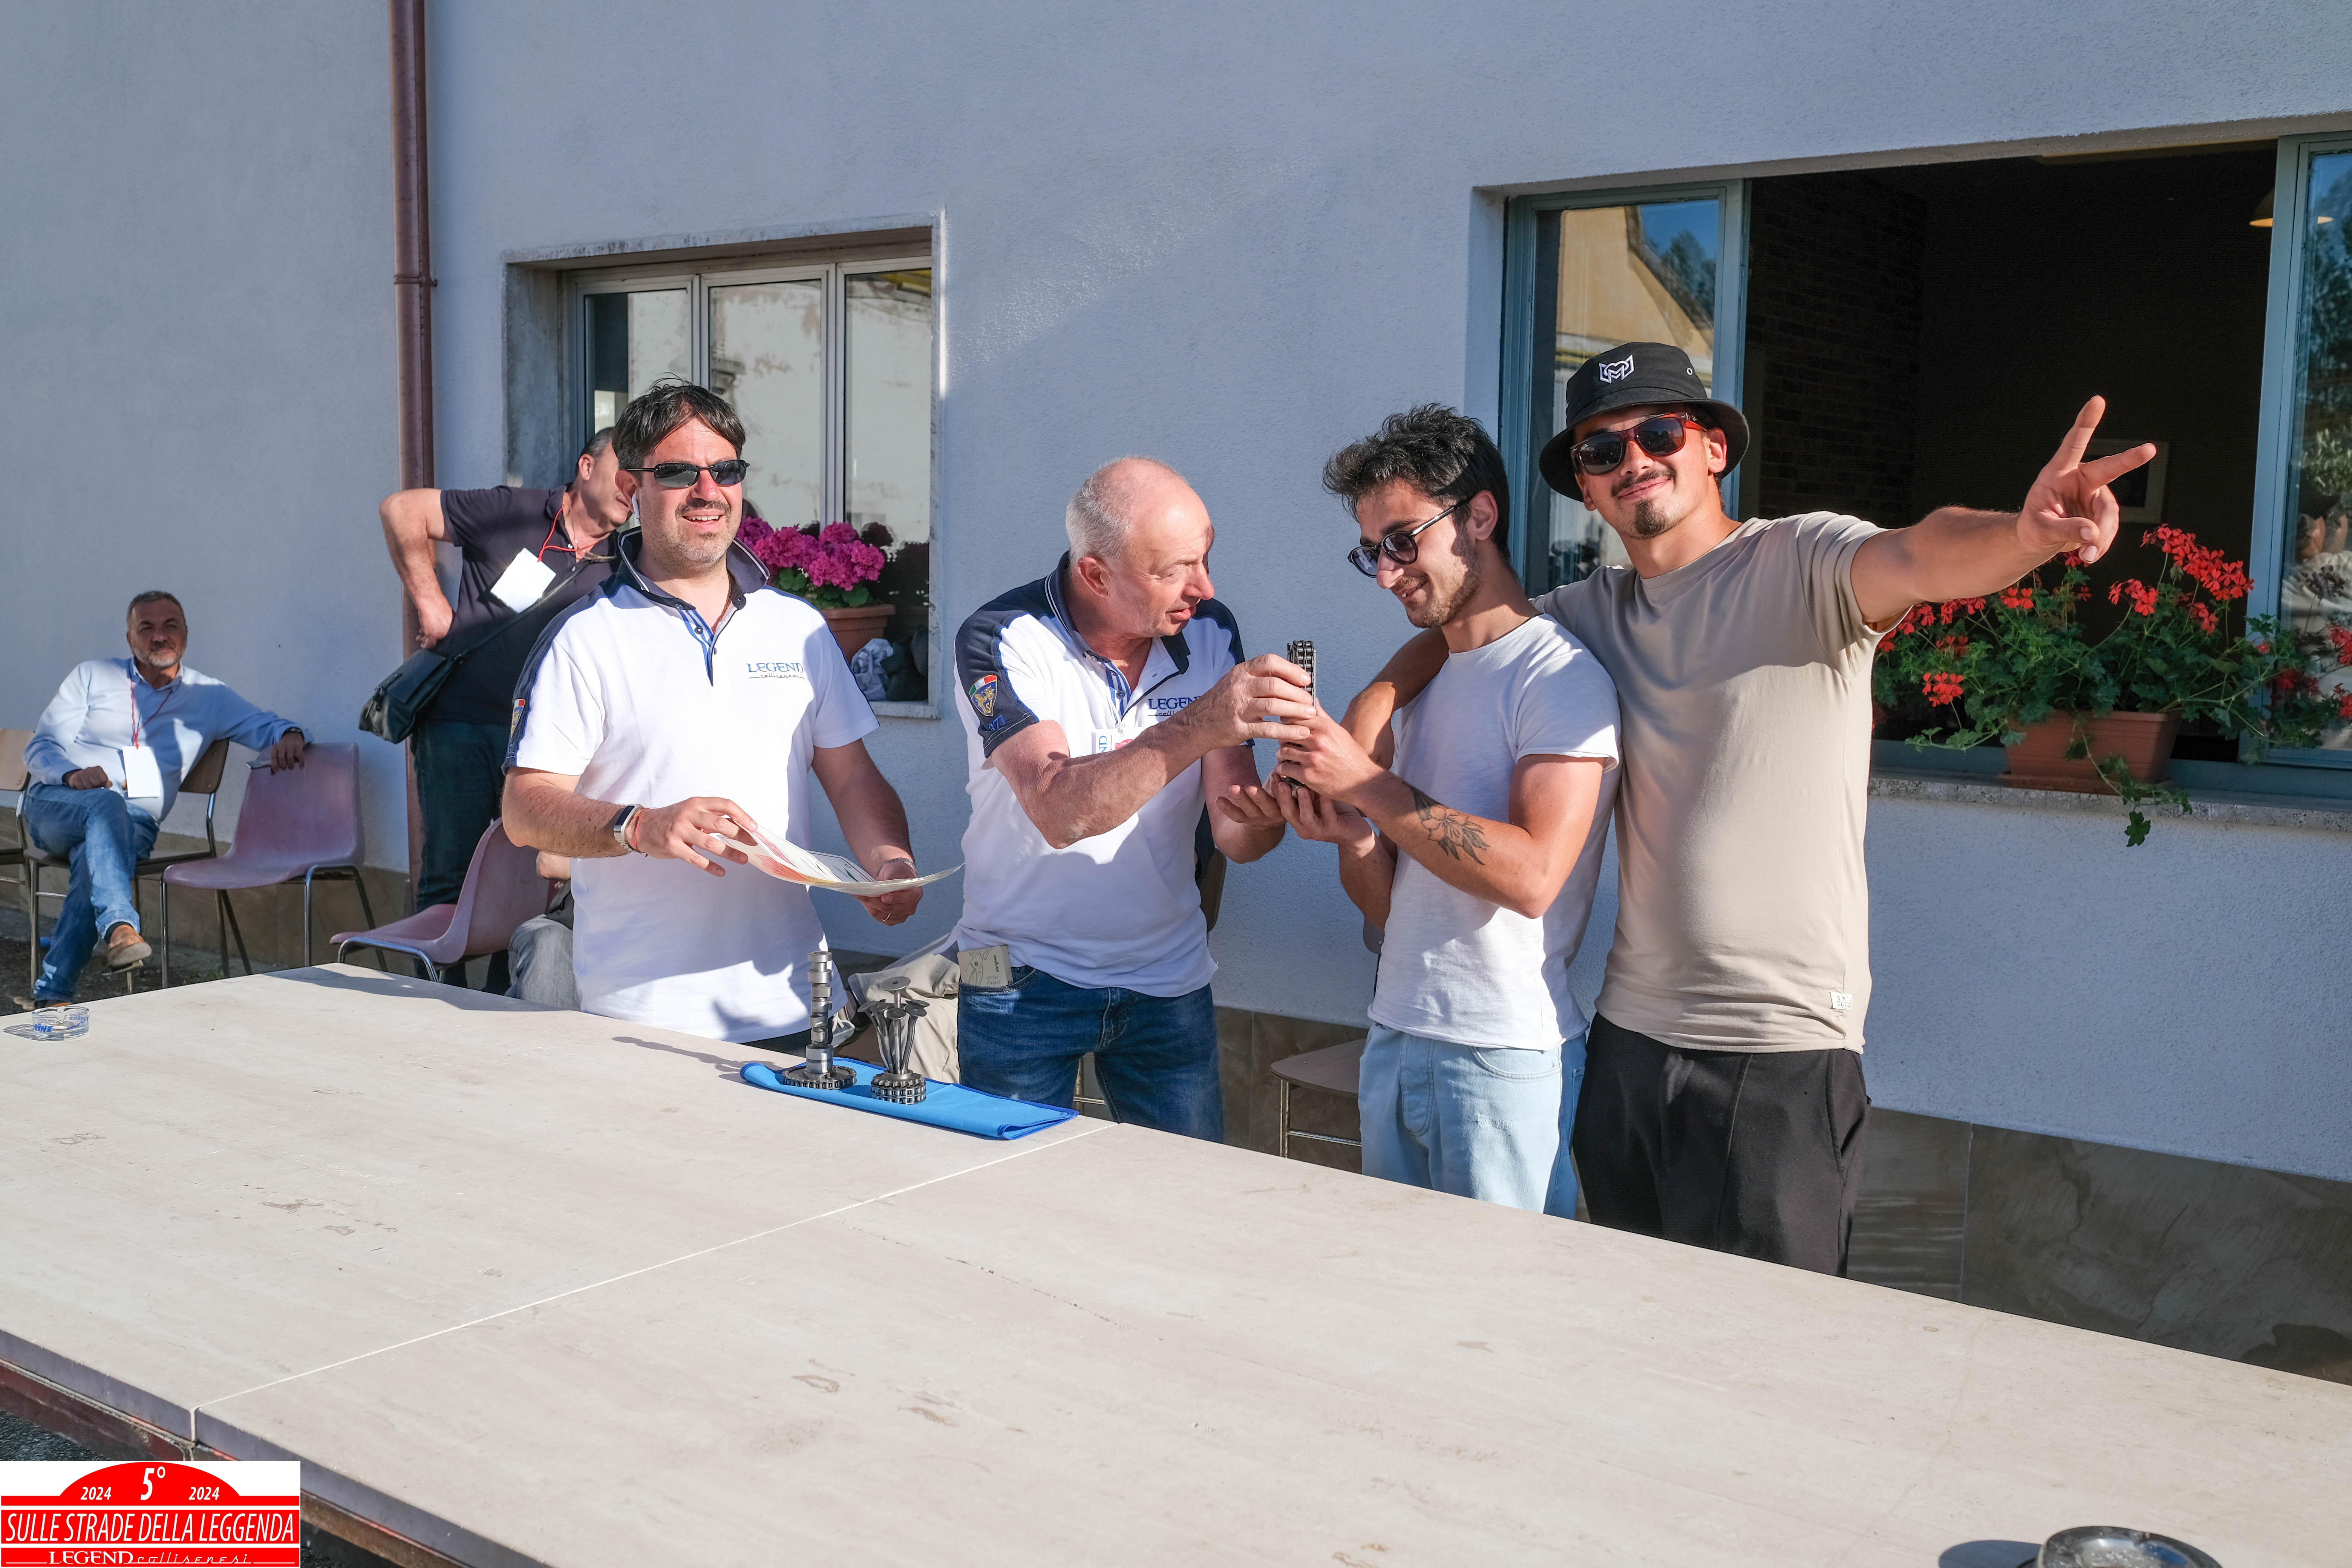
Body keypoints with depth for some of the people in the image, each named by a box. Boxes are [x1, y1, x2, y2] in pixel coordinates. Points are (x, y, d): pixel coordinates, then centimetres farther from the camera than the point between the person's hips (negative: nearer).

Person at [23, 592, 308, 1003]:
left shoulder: (209, 698, 16)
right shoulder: (92, 676, 14)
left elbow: (266, 726, 9)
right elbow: (40, 749, 9)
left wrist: (289, 736, -17)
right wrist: (74, 774, -14)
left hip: (133, 825, 0)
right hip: (56, 804, 0)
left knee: (94, 861, -35)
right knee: (106, 803, -37)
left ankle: (52, 996, -36)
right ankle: (120, 926, -54)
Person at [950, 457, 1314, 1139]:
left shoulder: (1210, 634, -3)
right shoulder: (1001, 640, -17)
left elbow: (1232, 836, -6)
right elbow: (1059, 813, -32)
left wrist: (1263, 819, -30)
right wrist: (1199, 725, -42)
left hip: (1170, 980, 4)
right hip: (1025, 980, -3)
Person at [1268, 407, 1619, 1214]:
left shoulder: (1562, 678, -9)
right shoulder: (1416, 685, 15)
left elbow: (1532, 875, -22)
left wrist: (1367, 785, -19)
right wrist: (1350, 835, -7)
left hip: (1505, 1057, -7)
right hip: (1391, 1045, 7)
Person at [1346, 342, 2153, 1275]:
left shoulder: (1802, 564, -8)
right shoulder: (1597, 612, 11)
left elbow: (1916, 560, -28)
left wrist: (2025, 535, -50)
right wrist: (1375, 701, 4)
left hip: (1782, 1057, -6)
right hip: (1627, 1038, 6)